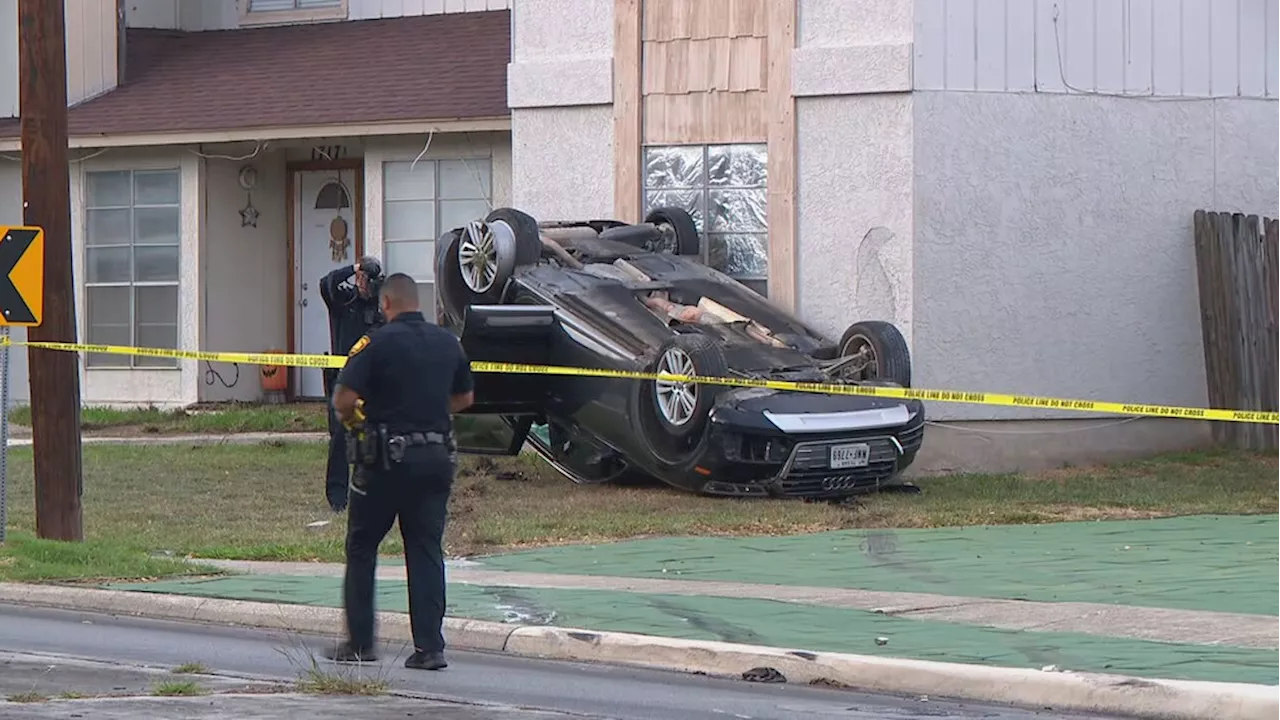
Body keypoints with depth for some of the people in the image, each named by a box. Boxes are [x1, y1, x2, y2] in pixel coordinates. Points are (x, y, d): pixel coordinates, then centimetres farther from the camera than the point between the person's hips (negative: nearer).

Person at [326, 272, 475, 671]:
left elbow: (344, 398, -17)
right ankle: (430, 646, 0)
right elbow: (464, 397, 19)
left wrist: (350, 417, 4)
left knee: (361, 548, 10)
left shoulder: (378, 342, -11)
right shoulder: (448, 342, 7)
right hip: (436, 456, 4)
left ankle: (359, 642, 13)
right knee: (427, 552, 6)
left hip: (386, 458, -4)